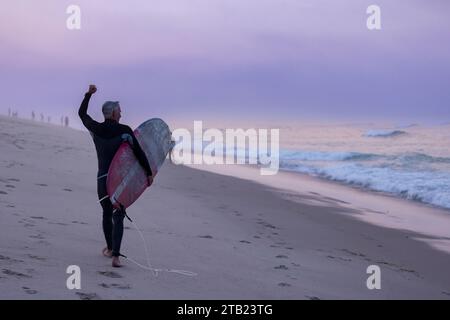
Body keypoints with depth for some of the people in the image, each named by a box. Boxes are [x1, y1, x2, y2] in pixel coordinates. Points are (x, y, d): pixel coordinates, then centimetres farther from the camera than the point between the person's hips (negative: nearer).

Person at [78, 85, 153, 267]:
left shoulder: (96, 129, 2)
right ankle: (115, 256, -16)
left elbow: (82, 114, 21)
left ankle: (110, 249, 38)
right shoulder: (125, 130, -7)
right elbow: (139, 153, -7)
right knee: (118, 218, -2)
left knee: (107, 214, 22)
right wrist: (149, 173, 3)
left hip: (102, 179, 3)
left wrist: (88, 94, 28)